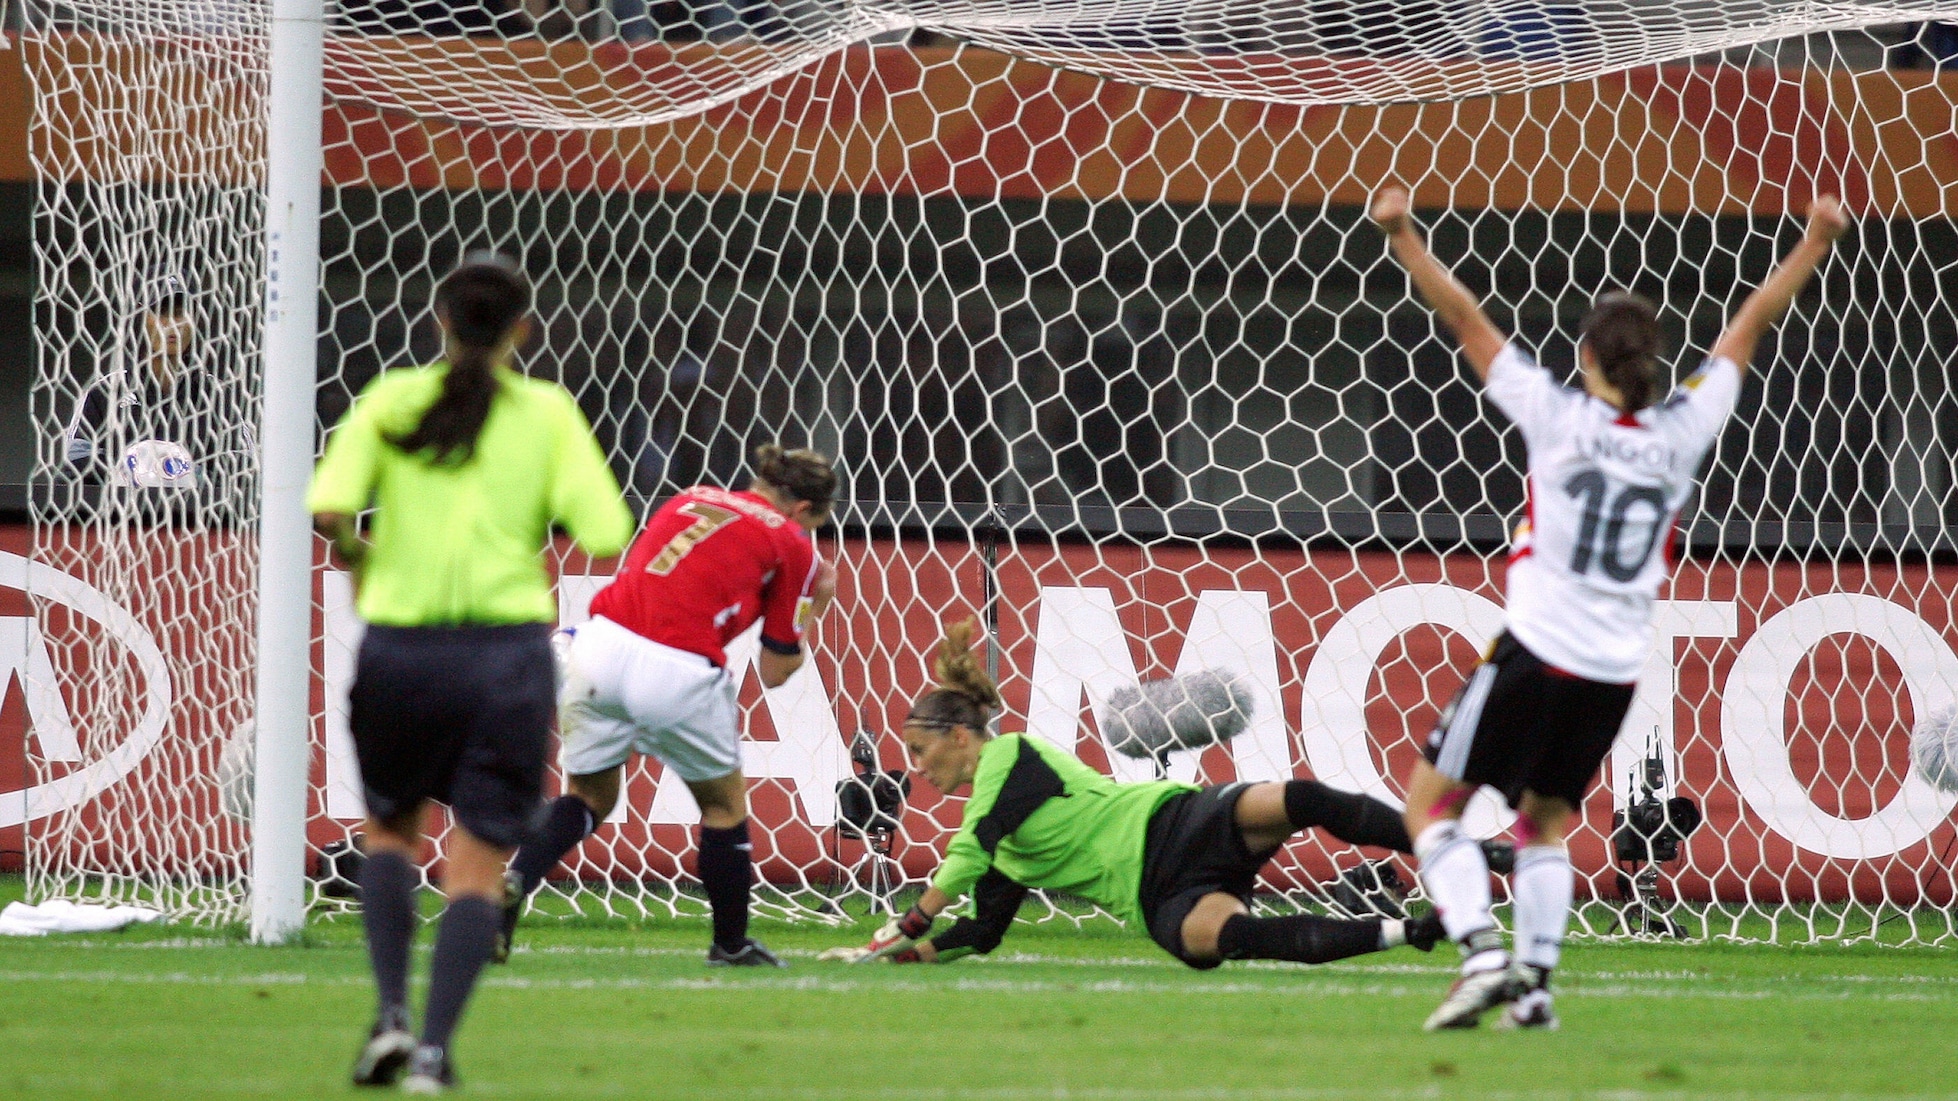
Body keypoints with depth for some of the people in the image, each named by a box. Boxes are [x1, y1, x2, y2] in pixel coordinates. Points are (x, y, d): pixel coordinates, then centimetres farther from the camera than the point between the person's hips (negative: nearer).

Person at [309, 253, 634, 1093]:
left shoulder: (392, 401, 2)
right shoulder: (547, 413, 0)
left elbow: (327, 508, -10)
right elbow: (605, 535, -6)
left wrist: (354, 552, 11)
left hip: (399, 648, 1)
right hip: (507, 652, -1)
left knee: (390, 829, 22)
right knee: (478, 863, 4)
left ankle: (390, 1015, 7)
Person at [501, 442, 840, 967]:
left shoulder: (691, 499, 23)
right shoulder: (791, 545, 10)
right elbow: (776, 671, 12)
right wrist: (813, 609, 26)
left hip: (599, 643, 4)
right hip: (678, 673, -4)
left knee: (589, 796, 20)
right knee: (724, 802, 21)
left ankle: (510, 884, -6)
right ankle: (731, 944, 31)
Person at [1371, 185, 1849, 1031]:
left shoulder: (1558, 417, -8)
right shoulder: (1683, 431, 1)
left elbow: (1466, 323, -9)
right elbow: (1748, 329, 11)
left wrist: (1404, 238, -8)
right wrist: (1816, 242, 21)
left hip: (1536, 653, -4)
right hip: (1616, 670, 4)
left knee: (1431, 802, 5)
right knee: (1546, 821, 21)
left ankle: (1481, 954, -13)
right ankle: (1536, 983, 7)